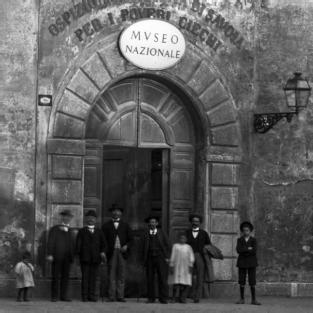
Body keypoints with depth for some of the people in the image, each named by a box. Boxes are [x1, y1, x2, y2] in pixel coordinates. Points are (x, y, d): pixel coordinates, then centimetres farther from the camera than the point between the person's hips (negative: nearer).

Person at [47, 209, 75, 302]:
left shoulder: (70, 231, 20)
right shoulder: (55, 229, 6)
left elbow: (72, 244, 19)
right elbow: (50, 242, -2)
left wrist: (72, 256, 8)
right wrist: (50, 254, -13)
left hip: (67, 258, 4)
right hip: (57, 257, -4)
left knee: (65, 276, 2)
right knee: (56, 276, -3)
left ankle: (63, 295, 5)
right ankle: (54, 296, -1)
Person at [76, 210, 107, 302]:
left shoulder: (99, 232, 16)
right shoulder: (81, 231, 11)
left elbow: (103, 243, 10)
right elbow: (78, 243, 5)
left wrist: (102, 252, -7)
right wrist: (78, 253, -7)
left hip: (95, 258, 2)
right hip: (84, 257, -2)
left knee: (93, 277, 1)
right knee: (85, 276, -5)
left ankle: (92, 296, 4)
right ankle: (84, 296, -5)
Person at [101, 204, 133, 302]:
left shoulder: (125, 225, 15)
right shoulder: (106, 226, 10)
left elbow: (130, 239, 13)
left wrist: (126, 246, -6)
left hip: (122, 252, 1)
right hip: (111, 252, -1)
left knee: (121, 275, -1)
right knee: (111, 275, -4)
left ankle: (120, 296, 0)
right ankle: (111, 296, -3)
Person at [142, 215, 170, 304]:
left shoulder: (161, 233, 9)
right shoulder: (145, 234, 10)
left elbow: (167, 245, 9)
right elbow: (143, 248, 10)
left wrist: (167, 257, -1)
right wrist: (143, 260, 5)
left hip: (161, 258, -1)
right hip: (150, 258, 1)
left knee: (162, 279, -7)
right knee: (150, 279, -1)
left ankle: (163, 298, -5)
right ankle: (151, 298, 4)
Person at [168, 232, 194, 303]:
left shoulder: (188, 247, 11)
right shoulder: (175, 246, 10)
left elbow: (191, 257, 6)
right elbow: (172, 256, 8)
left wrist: (191, 265, -4)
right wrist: (171, 266, 1)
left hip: (186, 267, 1)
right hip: (177, 267, -1)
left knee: (185, 284, -5)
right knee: (177, 282, -8)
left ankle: (183, 298, -4)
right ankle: (176, 297, -7)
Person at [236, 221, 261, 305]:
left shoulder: (253, 240, 2)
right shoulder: (239, 240, 5)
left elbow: (254, 251, -12)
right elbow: (238, 250, -11)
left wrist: (244, 250, -11)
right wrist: (248, 249, -14)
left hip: (251, 263, -1)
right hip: (242, 263, 1)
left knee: (252, 281, -3)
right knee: (242, 281, 1)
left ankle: (253, 299, -1)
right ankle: (242, 299, 7)